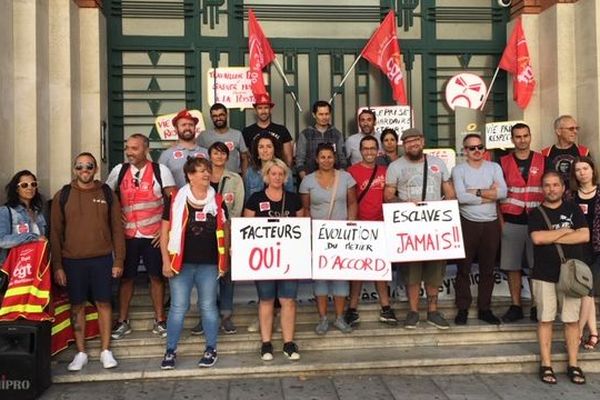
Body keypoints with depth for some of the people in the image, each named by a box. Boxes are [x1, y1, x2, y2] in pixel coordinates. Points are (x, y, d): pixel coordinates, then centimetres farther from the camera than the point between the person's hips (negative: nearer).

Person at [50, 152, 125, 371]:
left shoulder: (107, 193, 3)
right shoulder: (63, 195, 2)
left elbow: (117, 228, 3)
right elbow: (55, 232, 3)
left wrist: (119, 260, -1)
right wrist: (57, 265, -2)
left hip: (102, 259, 0)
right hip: (72, 261, 0)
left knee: (103, 303, 5)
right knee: (77, 305, 8)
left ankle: (105, 351, 16)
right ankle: (80, 353, 20)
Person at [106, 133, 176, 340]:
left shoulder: (160, 170, -3)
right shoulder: (119, 170, 4)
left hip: (154, 235, -2)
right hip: (127, 235, 2)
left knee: (157, 276, 6)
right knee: (126, 277, 7)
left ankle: (160, 321, 19)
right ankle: (122, 321, 21)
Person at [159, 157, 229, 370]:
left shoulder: (217, 201, 5)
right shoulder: (176, 200, -2)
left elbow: (225, 231, 12)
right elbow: (165, 232, 1)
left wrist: (224, 260, 8)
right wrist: (166, 260, -5)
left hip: (209, 264, 2)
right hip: (181, 263, -1)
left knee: (208, 306, 10)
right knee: (178, 307, 4)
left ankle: (211, 349, 21)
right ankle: (171, 351, 16)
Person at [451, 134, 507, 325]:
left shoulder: (494, 167, 6)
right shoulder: (458, 170, -2)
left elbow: (503, 192, -9)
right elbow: (461, 197, -17)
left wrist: (476, 191, -14)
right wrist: (490, 194, -11)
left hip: (491, 224, 3)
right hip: (467, 224, -2)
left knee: (487, 269, 10)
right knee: (463, 269, 4)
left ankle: (485, 309, 21)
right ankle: (463, 309, 15)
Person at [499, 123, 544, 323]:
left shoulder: (542, 160, 7)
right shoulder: (504, 162, 6)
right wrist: (500, 220, -2)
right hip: (511, 222, 0)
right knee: (512, 266, 4)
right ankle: (515, 306, 14)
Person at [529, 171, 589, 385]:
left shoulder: (574, 209, 9)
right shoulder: (536, 214, 5)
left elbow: (585, 236, -6)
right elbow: (537, 238, -13)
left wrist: (552, 237, -8)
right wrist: (566, 231, -7)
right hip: (544, 275, -1)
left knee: (572, 320, 5)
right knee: (545, 319, 2)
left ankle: (573, 365, 15)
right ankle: (546, 365, 10)